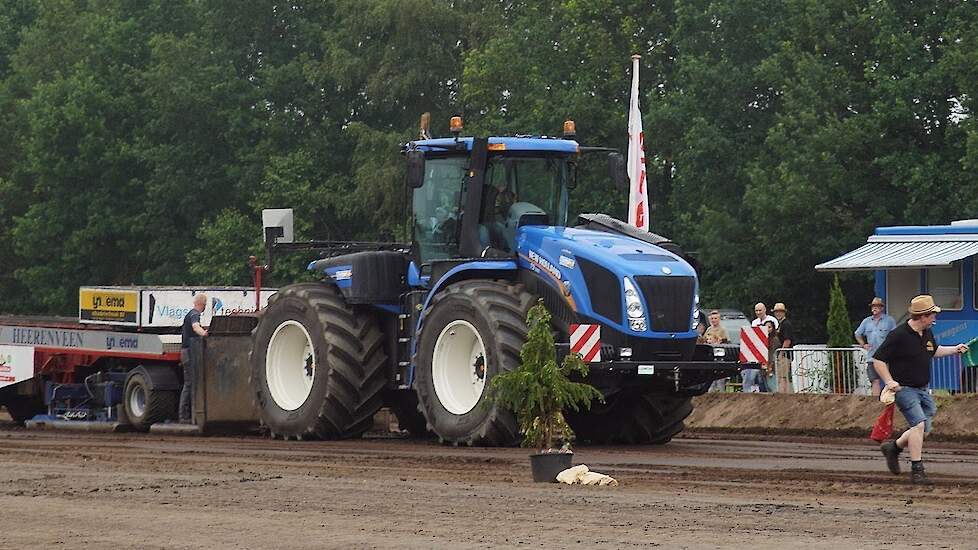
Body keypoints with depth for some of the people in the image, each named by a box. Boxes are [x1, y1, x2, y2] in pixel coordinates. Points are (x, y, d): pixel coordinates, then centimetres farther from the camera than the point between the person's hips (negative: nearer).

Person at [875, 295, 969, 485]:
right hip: (904, 389, -8)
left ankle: (893, 447, 32)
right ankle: (917, 470, -18)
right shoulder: (898, 335, -16)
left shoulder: (928, 333, 9)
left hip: (923, 389, 8)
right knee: (919, 424, -21)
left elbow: (934, 351, 32)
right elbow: (878, 360, -12)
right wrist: (889, 381, -20)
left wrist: (955, 349, 23)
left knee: (924, 431, 7)